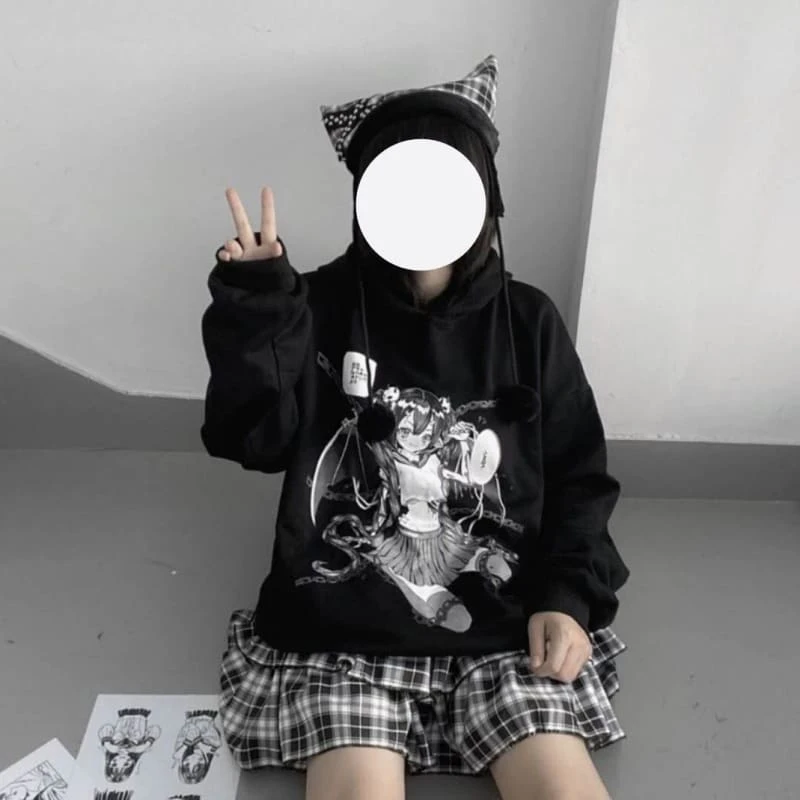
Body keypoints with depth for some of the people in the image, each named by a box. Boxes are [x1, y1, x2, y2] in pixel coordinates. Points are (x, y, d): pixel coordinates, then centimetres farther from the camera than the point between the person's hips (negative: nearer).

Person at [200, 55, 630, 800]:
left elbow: (579, 478, 8)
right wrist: (257, 309, -22)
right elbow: (257, 438, -10)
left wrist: (568, 597, -4)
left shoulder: (529, 322, 6)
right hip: (345, 625, -1)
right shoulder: (321, 308, 1)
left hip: (504, 621, 2)